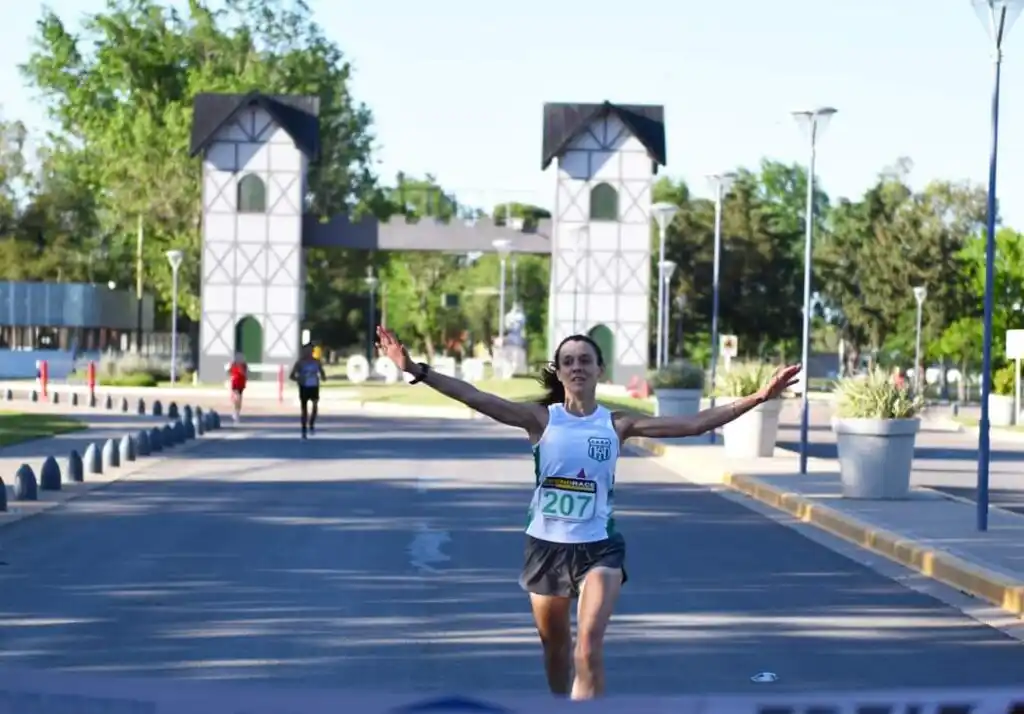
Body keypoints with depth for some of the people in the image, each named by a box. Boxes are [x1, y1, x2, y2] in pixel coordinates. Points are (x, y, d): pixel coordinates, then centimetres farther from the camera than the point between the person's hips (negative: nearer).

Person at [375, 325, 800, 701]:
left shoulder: (617, 424, -3)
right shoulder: (541, 418, -5)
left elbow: (693, 425, -7)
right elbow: (476, 398, -15)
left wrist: (757, 398, -13)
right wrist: (416, 370, -25)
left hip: (599, 547, -1)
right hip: (546, 544, 1)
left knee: (589, 649, -14)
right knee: (555, 646, 16)